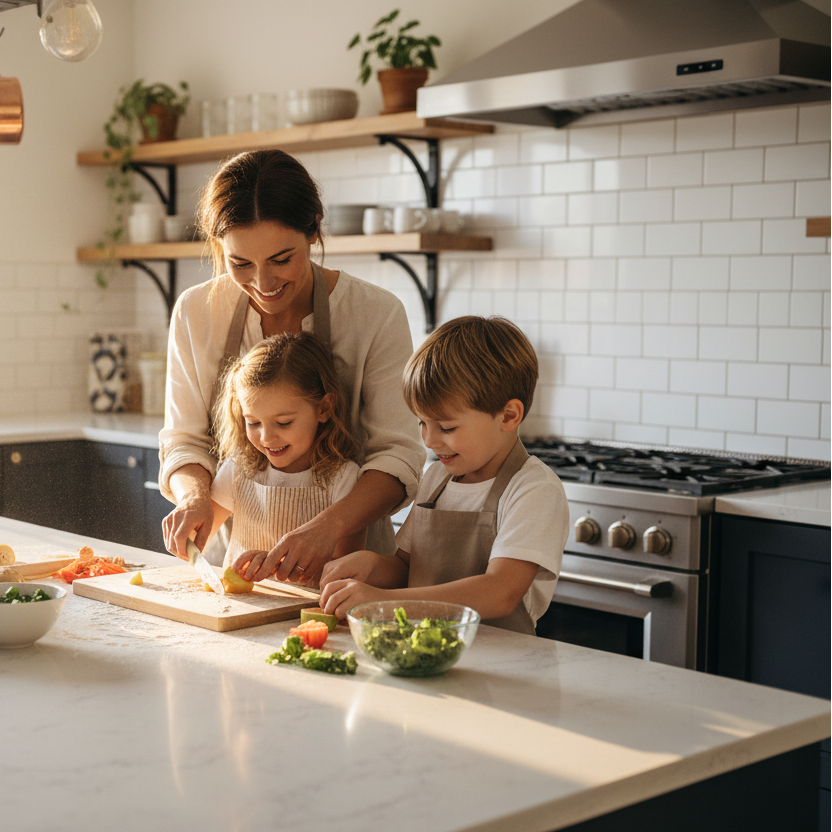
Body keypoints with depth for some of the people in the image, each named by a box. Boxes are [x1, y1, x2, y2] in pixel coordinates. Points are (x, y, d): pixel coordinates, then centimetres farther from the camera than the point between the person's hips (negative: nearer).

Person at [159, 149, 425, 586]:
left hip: (344, 566, -2)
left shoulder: (376, 313, -7)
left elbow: (398, 455, -11)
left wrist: (328, 525, -29)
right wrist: (195, 494, -17)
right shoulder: (196, 312, 1)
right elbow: (184, 440, 7)